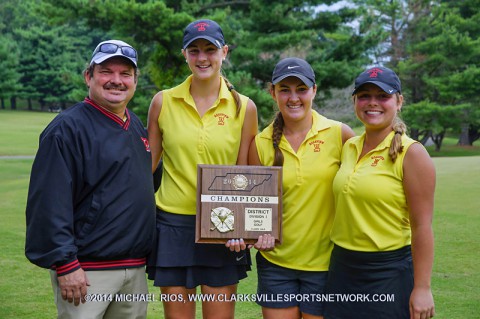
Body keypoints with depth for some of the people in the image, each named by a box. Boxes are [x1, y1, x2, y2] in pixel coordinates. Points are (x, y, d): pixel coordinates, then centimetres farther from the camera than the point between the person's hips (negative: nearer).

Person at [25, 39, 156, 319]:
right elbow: (50, 203, -17)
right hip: (87, 272, -7)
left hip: (136, 270, 8)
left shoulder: (137, 126, 13)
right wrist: (65, 264, -20)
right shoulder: (68, 128, -12)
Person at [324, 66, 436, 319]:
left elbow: (422, 226, -13)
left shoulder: (411, 153, -11)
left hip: (388, 272, -5)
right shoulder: (348, 147, 6)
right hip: (342, 269, 6)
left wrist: (422, 288, -15)